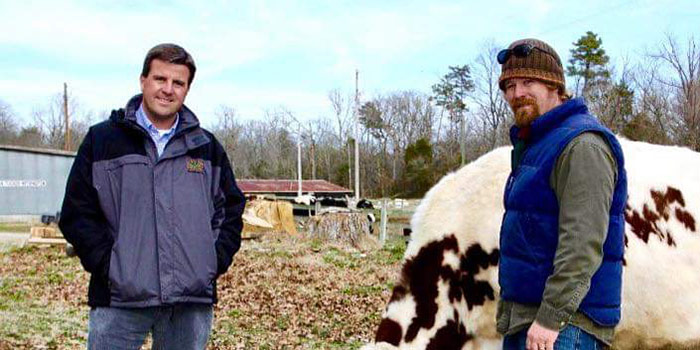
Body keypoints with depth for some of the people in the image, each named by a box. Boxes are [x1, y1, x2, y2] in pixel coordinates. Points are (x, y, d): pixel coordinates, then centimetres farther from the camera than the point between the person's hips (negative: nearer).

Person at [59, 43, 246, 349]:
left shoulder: (208, 147, 13)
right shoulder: (102, 139, 5)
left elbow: (231, 207, 17)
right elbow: (77, 214, 3)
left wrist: (216, 261, 3)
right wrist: (108, 264, -8)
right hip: (119, 300, -2)